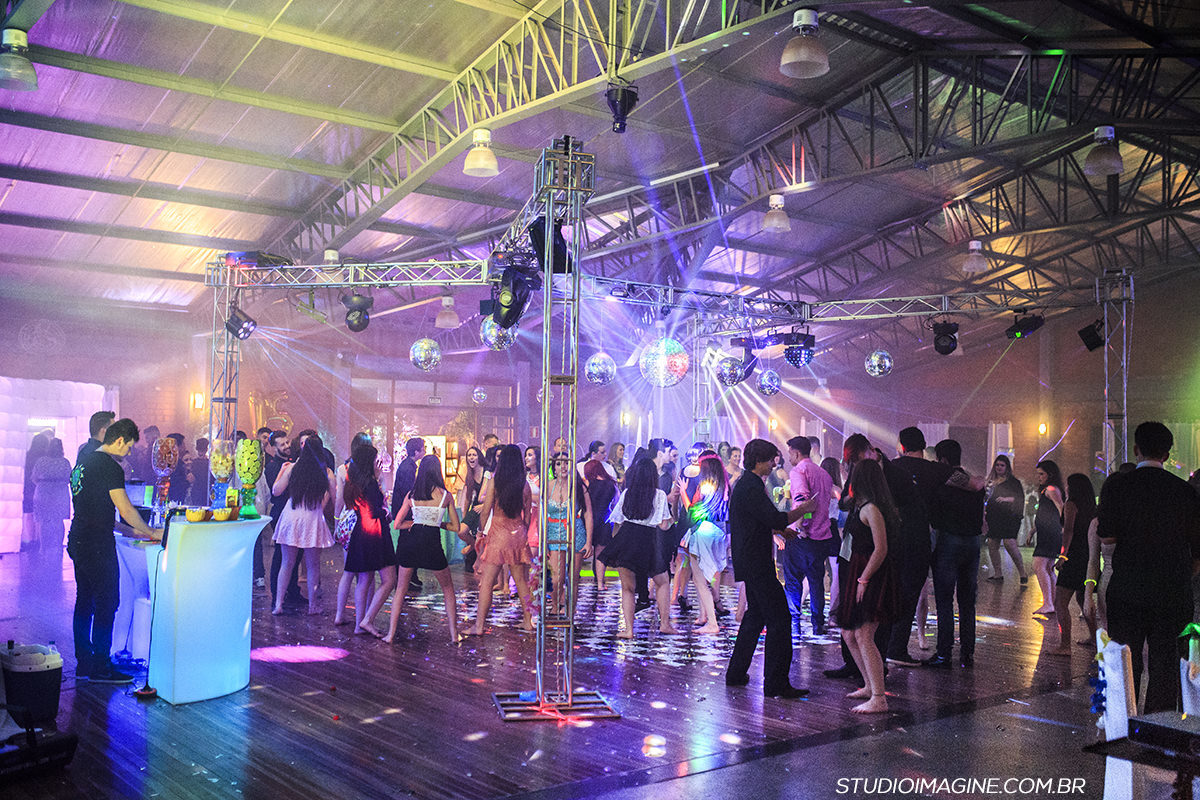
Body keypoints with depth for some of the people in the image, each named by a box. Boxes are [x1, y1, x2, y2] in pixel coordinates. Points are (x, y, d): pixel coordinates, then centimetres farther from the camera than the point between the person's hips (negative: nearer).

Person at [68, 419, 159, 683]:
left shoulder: (84, 461, 15)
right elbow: (125, 508, -17)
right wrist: (152, 533, -5)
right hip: (97, 546, -10)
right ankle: (101, 668, 2)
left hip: (78, 540, 10)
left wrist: (126, 530, 22)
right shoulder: (109, 467, -15)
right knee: (106, 604, -3)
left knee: (85, 602, 14)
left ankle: (83, 663, 20)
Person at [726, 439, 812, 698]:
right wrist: (803, 510, -10)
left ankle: (736, 673, 25)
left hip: (749, 562, 11)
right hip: (756, 563, -11)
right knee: (779, 619, -8)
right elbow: (776, 518, -24)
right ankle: (776, 683, -7)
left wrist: (780, 529, 19)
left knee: (755, 616, 19)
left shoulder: (745, 484, 16)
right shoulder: (751, 488, -18)